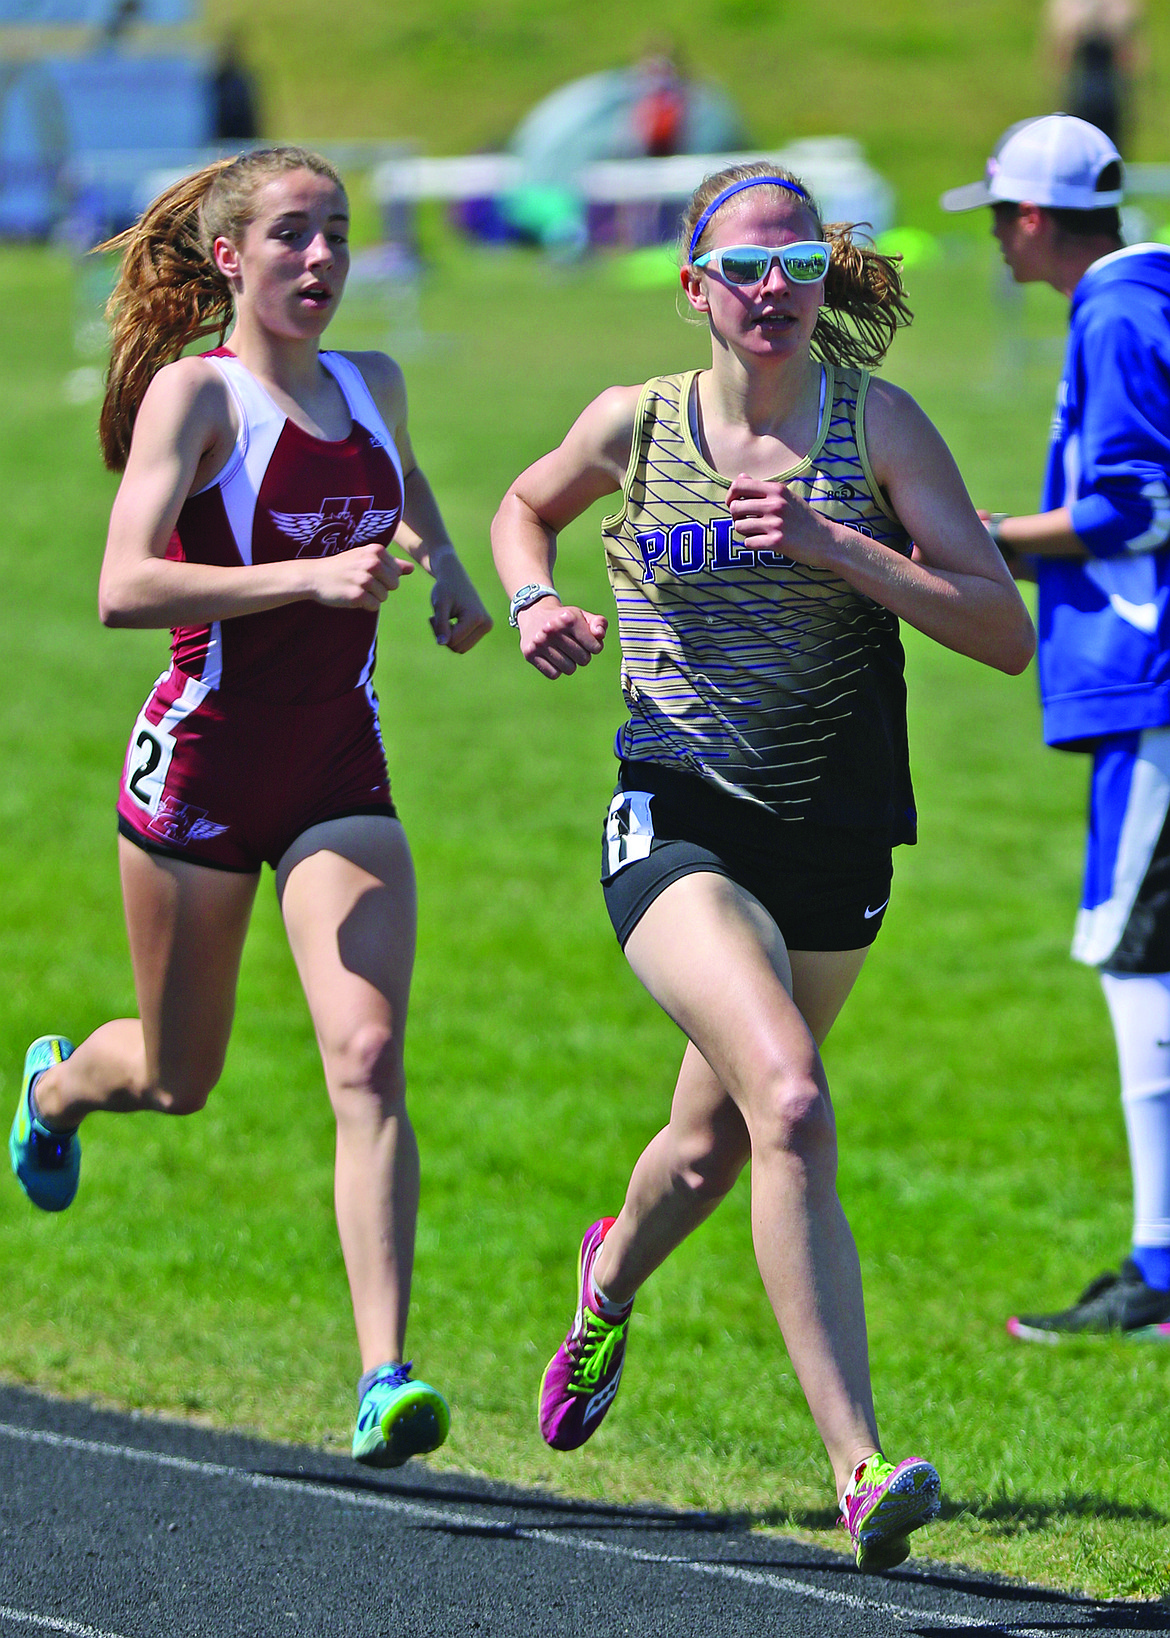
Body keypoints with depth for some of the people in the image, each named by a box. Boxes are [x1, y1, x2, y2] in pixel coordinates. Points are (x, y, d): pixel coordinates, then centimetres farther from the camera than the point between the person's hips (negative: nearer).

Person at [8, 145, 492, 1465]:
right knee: (178, 1078, 14)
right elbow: (123, 588, -23)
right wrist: (310, 577, -31)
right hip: (203, 763, -3)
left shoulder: (373, 389, 7)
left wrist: (445, 567, 9)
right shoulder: (196, 392, -11)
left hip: (341, 780, 4)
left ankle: (384, 1379, -21)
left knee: (368, 1060, -16)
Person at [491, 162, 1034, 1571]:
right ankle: (860, 1470, -30)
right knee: (790, 1102, -26)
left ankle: (612, 1281, 57)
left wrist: (834, 546, -21)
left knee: (714, 1144, 19)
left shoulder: (876, 424, -5)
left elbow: (1005, 631, -12)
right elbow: (524, 509, 22)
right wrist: (534, 604, 1)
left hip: (837, 839, 2)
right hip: (678, 823, -2)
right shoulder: (636, 424, -1)